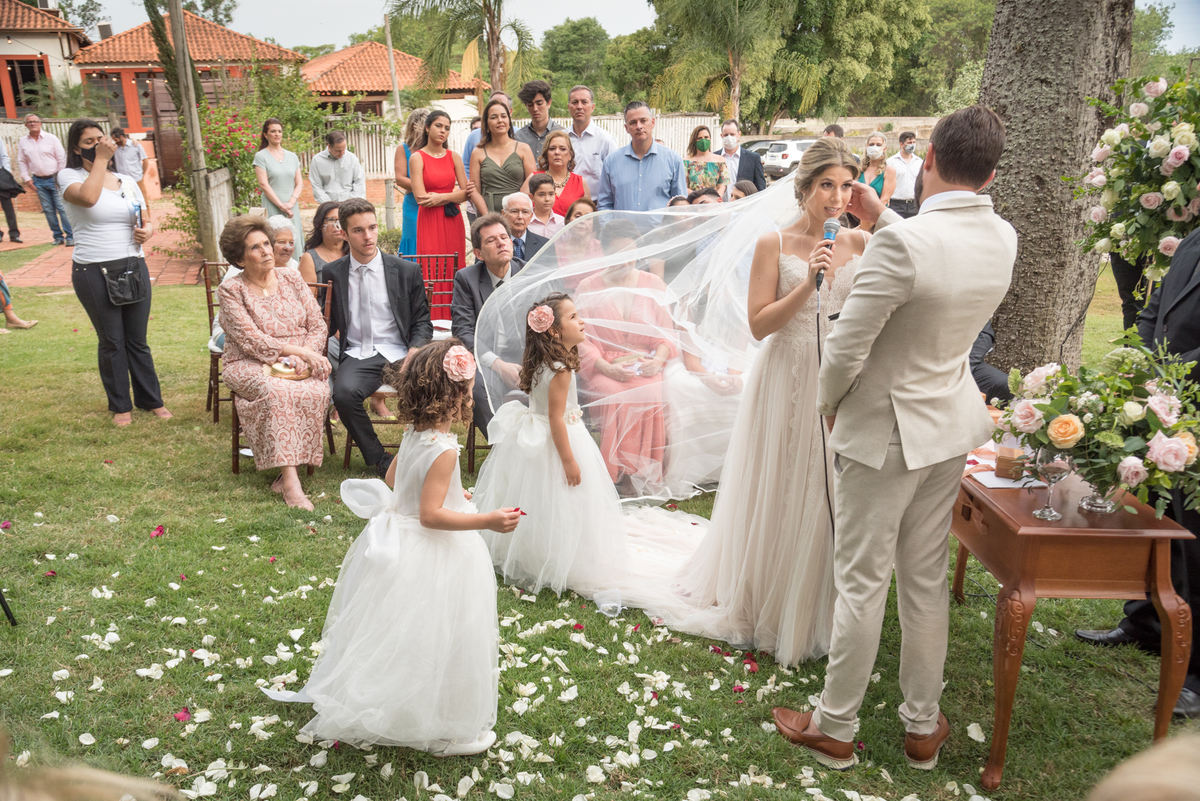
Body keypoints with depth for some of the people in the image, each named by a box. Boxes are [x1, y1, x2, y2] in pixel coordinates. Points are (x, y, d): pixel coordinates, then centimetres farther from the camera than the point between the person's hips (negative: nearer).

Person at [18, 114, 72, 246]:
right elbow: (21, 162, 12)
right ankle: (58, 236, 10)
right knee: (48, 210, 4)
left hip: (54, 179, -3)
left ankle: (70, 236, -5)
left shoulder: (51, 138, -2)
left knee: (62, 208, -8)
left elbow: (62, 158, -2)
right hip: (38, 181, 3)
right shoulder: (23, 142, 7)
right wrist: (27, 179, 3)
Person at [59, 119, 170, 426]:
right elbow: (88, 197, -25)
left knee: (137, 339, 9)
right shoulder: (70, 176, -2)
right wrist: (101, 159, -15)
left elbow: (148, 222, 16)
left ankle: (151, 399, 20)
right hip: (93, 273, -3)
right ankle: (120, 405, 19)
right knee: (111, 341, 6)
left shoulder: (127, 181, 12)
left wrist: (147, 232, -8)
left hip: (133, 268, 3)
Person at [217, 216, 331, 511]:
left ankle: (287, 472, -21)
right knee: (276, 391, -36)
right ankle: (291, 481, -37)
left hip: (301, 363, 3)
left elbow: (318, 326, 7)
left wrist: (306, 356, -13)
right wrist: (298, 351, -20)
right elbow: (251, 340, -11)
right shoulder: (230, 290, 0)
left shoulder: (292, 279, 11)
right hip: (251, 366, -3)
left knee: (316, 392, -31)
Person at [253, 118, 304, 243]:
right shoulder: (261, 156, 2)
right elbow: (263, 184, -6)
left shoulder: (292, 156, 14)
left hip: (292, 208, 4)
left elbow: (299, 183, 9)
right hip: (272, 208, -4)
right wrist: (281, 205, -12)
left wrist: (291, 202, -7)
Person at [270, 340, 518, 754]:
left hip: (400, 546, 9)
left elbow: (391, 484, 13)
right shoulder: (443, 450, -26)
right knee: (435, 642, 5)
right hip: (434, 556, -9)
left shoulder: (412, 436, 0)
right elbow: (431, 515, -27)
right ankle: (445, 731, 21)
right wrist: (487, 520, -30)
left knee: (399, 635, 23)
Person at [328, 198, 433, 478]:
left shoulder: (406, 271, 7)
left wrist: (414, 352, -11)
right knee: (344, 392, -32)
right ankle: (380, 460, -10)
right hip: (356, 355, 1)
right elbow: (329, 323, 14)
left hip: (397, 353, -1)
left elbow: (422, 321, 9)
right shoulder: (332, 273, 9)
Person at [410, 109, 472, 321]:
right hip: (429, 223, -4)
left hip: (453, 221, 4)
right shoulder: (417, 158, 0)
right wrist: (455, 193, -9)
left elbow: (465, 193, 6)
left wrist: (440, 197, -9)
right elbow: (421, 197, -10)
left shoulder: (454, 157, 11)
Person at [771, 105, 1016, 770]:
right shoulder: (1002, 240, -1)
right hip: (951, 425, 7)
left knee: (862, 583, 6)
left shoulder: (902, 243, -24)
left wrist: (828, 404, -2)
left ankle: (834, 728, 23)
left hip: (883, 432, -7)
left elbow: (845, 347, -21)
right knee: (926, 580, 17)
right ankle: (923, 728, 32)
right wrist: (883, 220, 22)